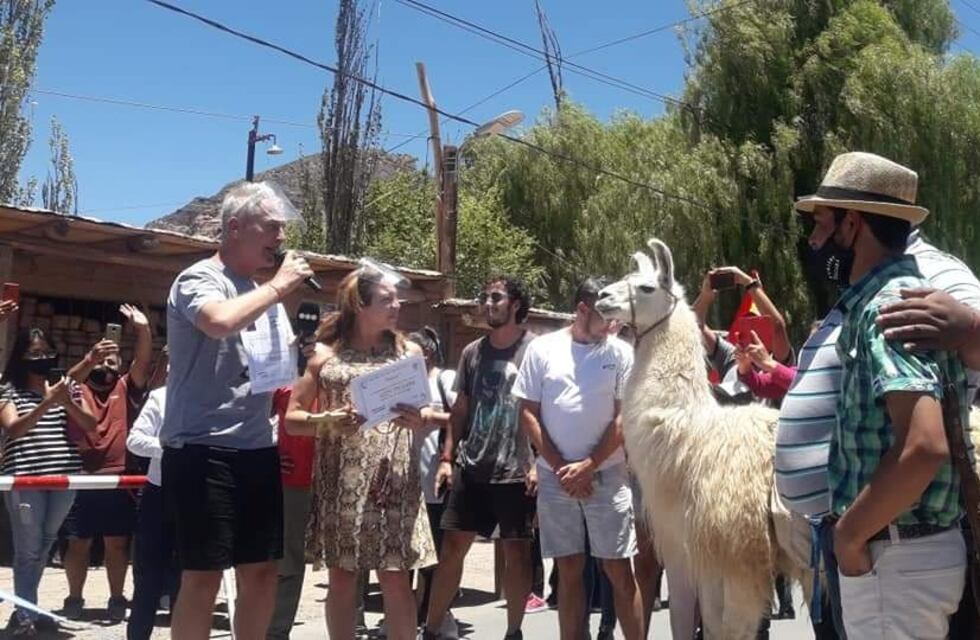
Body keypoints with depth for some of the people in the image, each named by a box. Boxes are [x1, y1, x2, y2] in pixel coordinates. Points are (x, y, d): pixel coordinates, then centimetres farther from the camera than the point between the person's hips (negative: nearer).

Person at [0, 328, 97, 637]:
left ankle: (27, 608, 24)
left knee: (44, 545, 12)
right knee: (29, 548, -3)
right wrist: (46, 403, -24)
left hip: (64, 476, 4)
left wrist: (68, 402, -13)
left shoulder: (66, 386, 11)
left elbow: (90, 425, 6)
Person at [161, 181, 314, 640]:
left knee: (262, 571, 12)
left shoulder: (265, 295, 16)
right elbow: (220, 322, -32)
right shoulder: (200, 279, -7)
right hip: (203, 451, -8)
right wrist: (278, 286, -16)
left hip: (258, 450, 8)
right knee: (204, 575, -3)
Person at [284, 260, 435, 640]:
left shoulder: (409, 352, 7)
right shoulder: (325, 354, 4)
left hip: (393, 482, 0)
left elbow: (431, 414, 13)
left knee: (396, 580, 1)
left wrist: (420, 419, -11)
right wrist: (325, 421, -14)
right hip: (340, 485, 0)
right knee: (341, 578, 8)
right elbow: (291, 418, 6)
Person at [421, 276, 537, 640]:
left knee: (516, 552, 7)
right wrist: (447, 457, 8)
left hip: (516, 472, -4)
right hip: (470, 469, 4)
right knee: (451, 547, 7)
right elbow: (459, 410, 14)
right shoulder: (472, 352, 10)